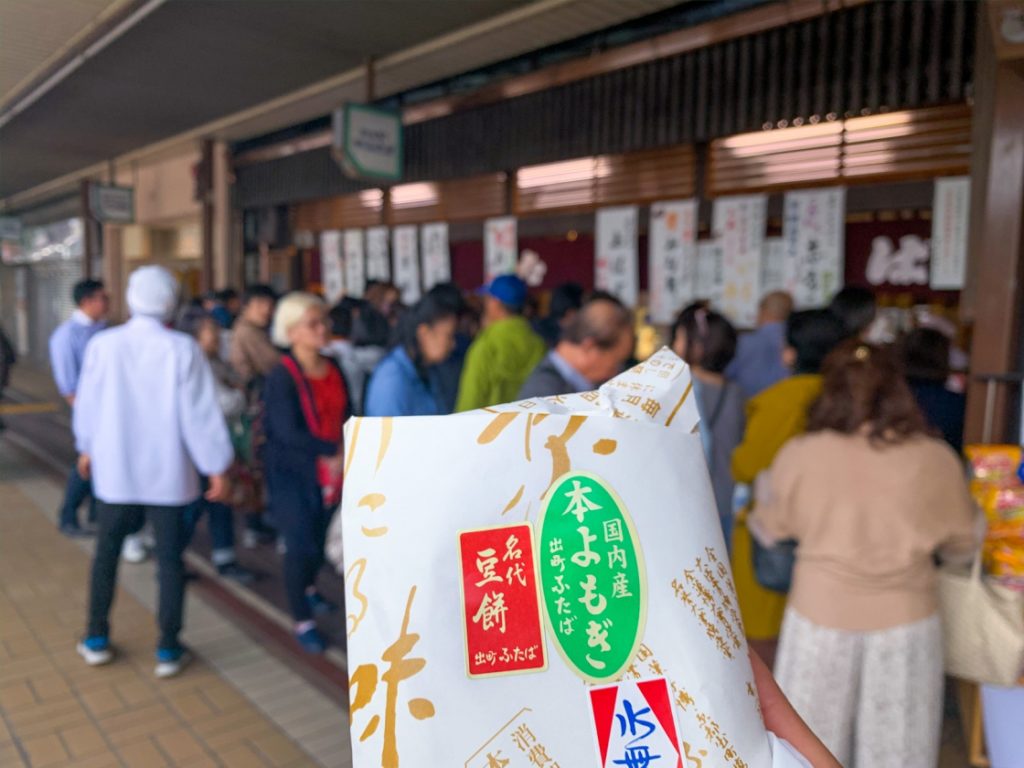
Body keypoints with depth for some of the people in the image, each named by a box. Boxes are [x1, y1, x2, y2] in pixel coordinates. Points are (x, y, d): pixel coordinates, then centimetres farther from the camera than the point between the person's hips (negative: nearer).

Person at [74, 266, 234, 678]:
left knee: (106, 551, 19)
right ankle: (168, 650, 15)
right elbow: (201, 413, -13)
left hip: (114, 469, 2)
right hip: (168, 472, -2)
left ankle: (96, 639, 31)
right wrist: (217, 468, -4)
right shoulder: (183, 349, -15)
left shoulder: (102, 345, -7)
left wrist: (86, 447, 22)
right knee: (170, 558, 8)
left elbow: (88, 404, 5)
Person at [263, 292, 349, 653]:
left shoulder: (334, 369, 4)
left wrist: (345, 455, -11)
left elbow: (346, 418, 5)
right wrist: (334, 449, -21)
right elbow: (288, 432, -20)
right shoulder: (281, 377, -13)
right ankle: (302, 621, 13)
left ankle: (308, 588, 46)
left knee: (319, 539, 16)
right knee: (301, 545, -5)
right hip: (292, 473, -5)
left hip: (329, 472, 5)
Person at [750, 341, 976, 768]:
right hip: (906, 620, 1)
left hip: (822, 616, 0)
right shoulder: (936, 459, -10)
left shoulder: (801, 454, -13)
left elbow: (768, 529, 3)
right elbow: (962, 544, 4)